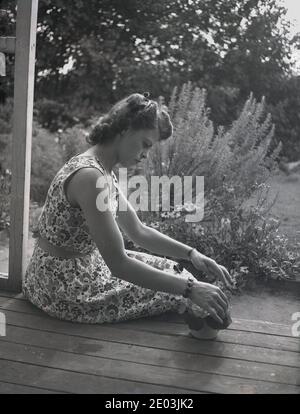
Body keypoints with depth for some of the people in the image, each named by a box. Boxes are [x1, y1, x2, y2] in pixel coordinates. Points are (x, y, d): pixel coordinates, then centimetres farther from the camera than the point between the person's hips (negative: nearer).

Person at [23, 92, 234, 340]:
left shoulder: (103, 171, 4)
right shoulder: (89, 176, -28)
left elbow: (139, 232, 9)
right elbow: (119, 265, -30)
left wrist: (191, 254, -2)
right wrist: (191, 289, -28)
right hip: (64, 289, -9)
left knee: (169, 268, 11)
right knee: (174, 291, -3)